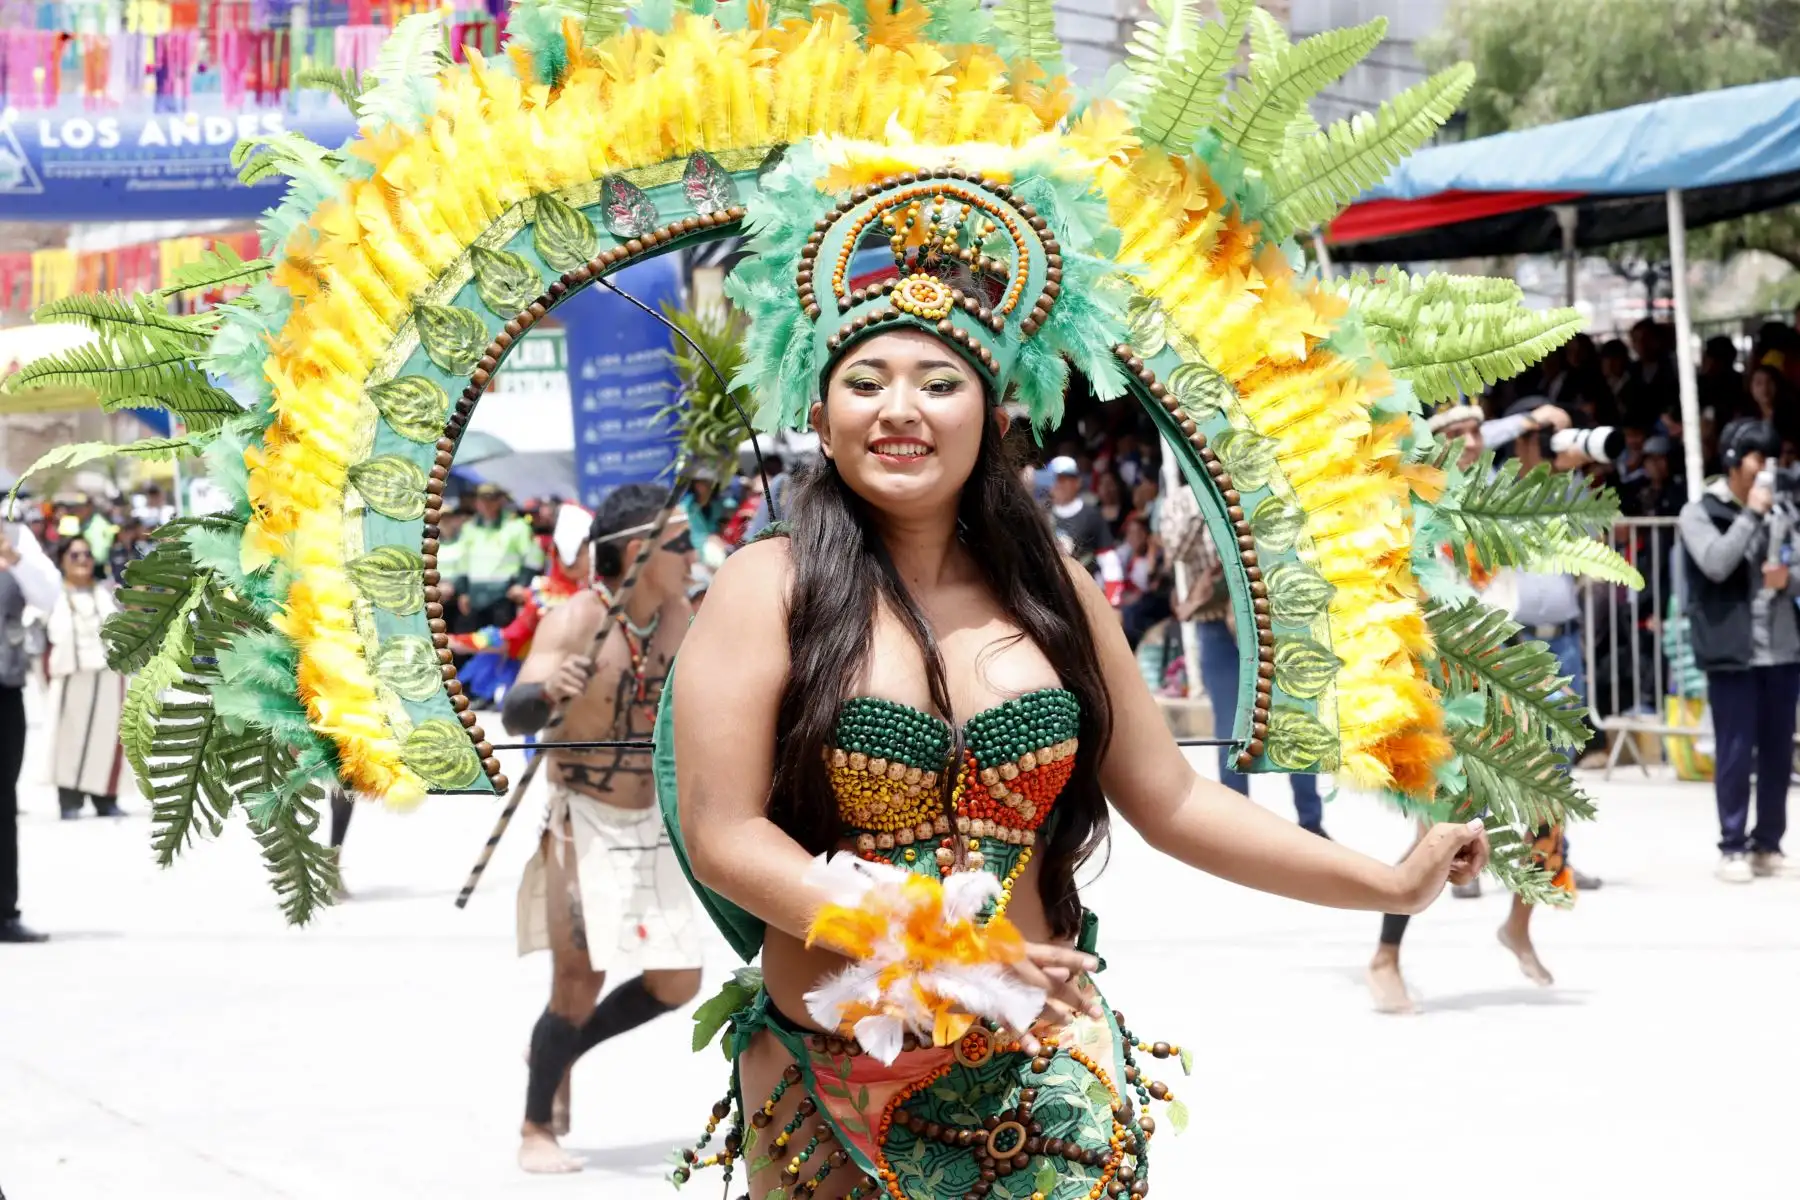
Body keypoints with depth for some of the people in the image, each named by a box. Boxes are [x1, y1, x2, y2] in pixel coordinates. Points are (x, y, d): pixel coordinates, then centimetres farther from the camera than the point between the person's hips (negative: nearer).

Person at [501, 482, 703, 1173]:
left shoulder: (678, 617, -1)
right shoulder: (573, 621, -19)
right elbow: (515, 718, -31)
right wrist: (547, 689, -51)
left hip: (651, 824, 6)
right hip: (582, 823, -6)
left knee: (676, 984, 7)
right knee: (580, 979, -10)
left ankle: (555, 1054, 28)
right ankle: (535, 1130, 7)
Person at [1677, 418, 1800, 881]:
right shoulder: (1699, 513, -2)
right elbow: (1716, 564, -18)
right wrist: (1750, 514, -13)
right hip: (1733, 653, -5)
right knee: (1735, 755, -2)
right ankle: (1733, 847, 7)